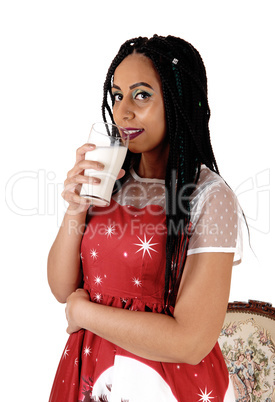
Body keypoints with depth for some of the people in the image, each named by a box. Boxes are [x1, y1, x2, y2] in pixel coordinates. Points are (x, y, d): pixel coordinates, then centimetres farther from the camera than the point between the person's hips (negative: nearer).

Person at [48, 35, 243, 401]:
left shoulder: (210, 198, -18)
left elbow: (191, 343, -23)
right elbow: (62, 288, 0)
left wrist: (83, 311, -14)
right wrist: (75, 210, -16)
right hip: (89, 372, 5)